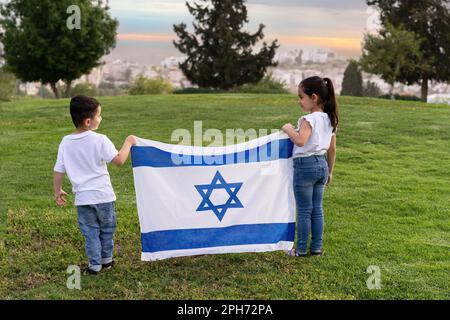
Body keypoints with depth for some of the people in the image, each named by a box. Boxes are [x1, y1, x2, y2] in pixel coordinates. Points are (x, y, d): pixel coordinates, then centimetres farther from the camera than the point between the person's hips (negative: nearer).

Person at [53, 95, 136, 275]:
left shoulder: (65, 142, -1)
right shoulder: (100, 140, -15)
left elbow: (58, 171, 2)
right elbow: (119, 161, -18)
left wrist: (57, 192, 15)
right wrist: (128, 143, -3)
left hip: (82, 198, 2)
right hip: (103, 195, -2)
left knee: (90, 232, 13)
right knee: (107, 229, 19)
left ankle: (94, 266, 17)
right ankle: (106, 260, 33)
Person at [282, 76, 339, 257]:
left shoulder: (309, 119, -17)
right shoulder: (330, 120, 8)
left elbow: (300, 141, -32)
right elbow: (332, 149, 13)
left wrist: (289, 130, -14)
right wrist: (329, 171, 21)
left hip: (305, 165, -8)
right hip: (322, 164, 8)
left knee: (304, 211, 2)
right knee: (317, 209, 14)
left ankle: (301, 250, 10)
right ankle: (317, 248, 20)